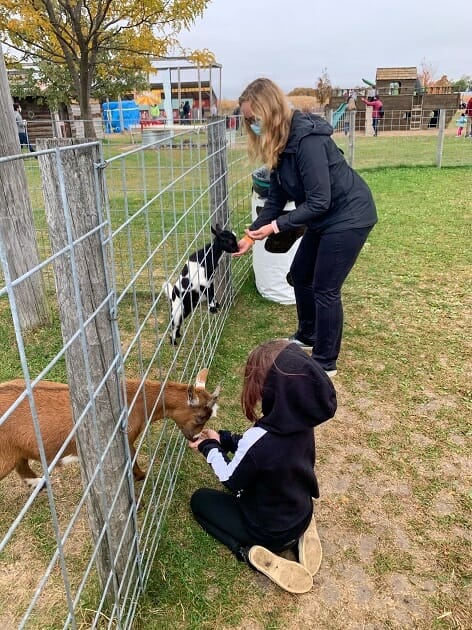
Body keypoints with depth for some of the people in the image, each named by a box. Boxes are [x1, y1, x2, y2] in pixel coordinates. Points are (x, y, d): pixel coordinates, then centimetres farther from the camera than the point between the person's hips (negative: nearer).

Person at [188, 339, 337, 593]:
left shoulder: (258, 438, -38)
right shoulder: (302, 420, -17)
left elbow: (232, 480, -17)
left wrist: (209, 448, -2)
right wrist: (224, 439, 4)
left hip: (269, 531, -6)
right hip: (301, 513, 6)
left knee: (200, 499, 14)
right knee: (249, 484, 34)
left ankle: (251, 551, -2)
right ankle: (298, 534, 14)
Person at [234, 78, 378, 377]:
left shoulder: (307, 139, -26)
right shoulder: (279, 142, 2)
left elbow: (319, 201, -26)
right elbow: (277, 196, 6)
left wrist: (276, 226, -22)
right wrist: (251, 234, 2)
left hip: (349, 215, -9)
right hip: (326, 217, 10)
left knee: (325, 289, -4)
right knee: (300, 274, 17)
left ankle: (326, 363, 13)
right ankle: (307, 336, 38)